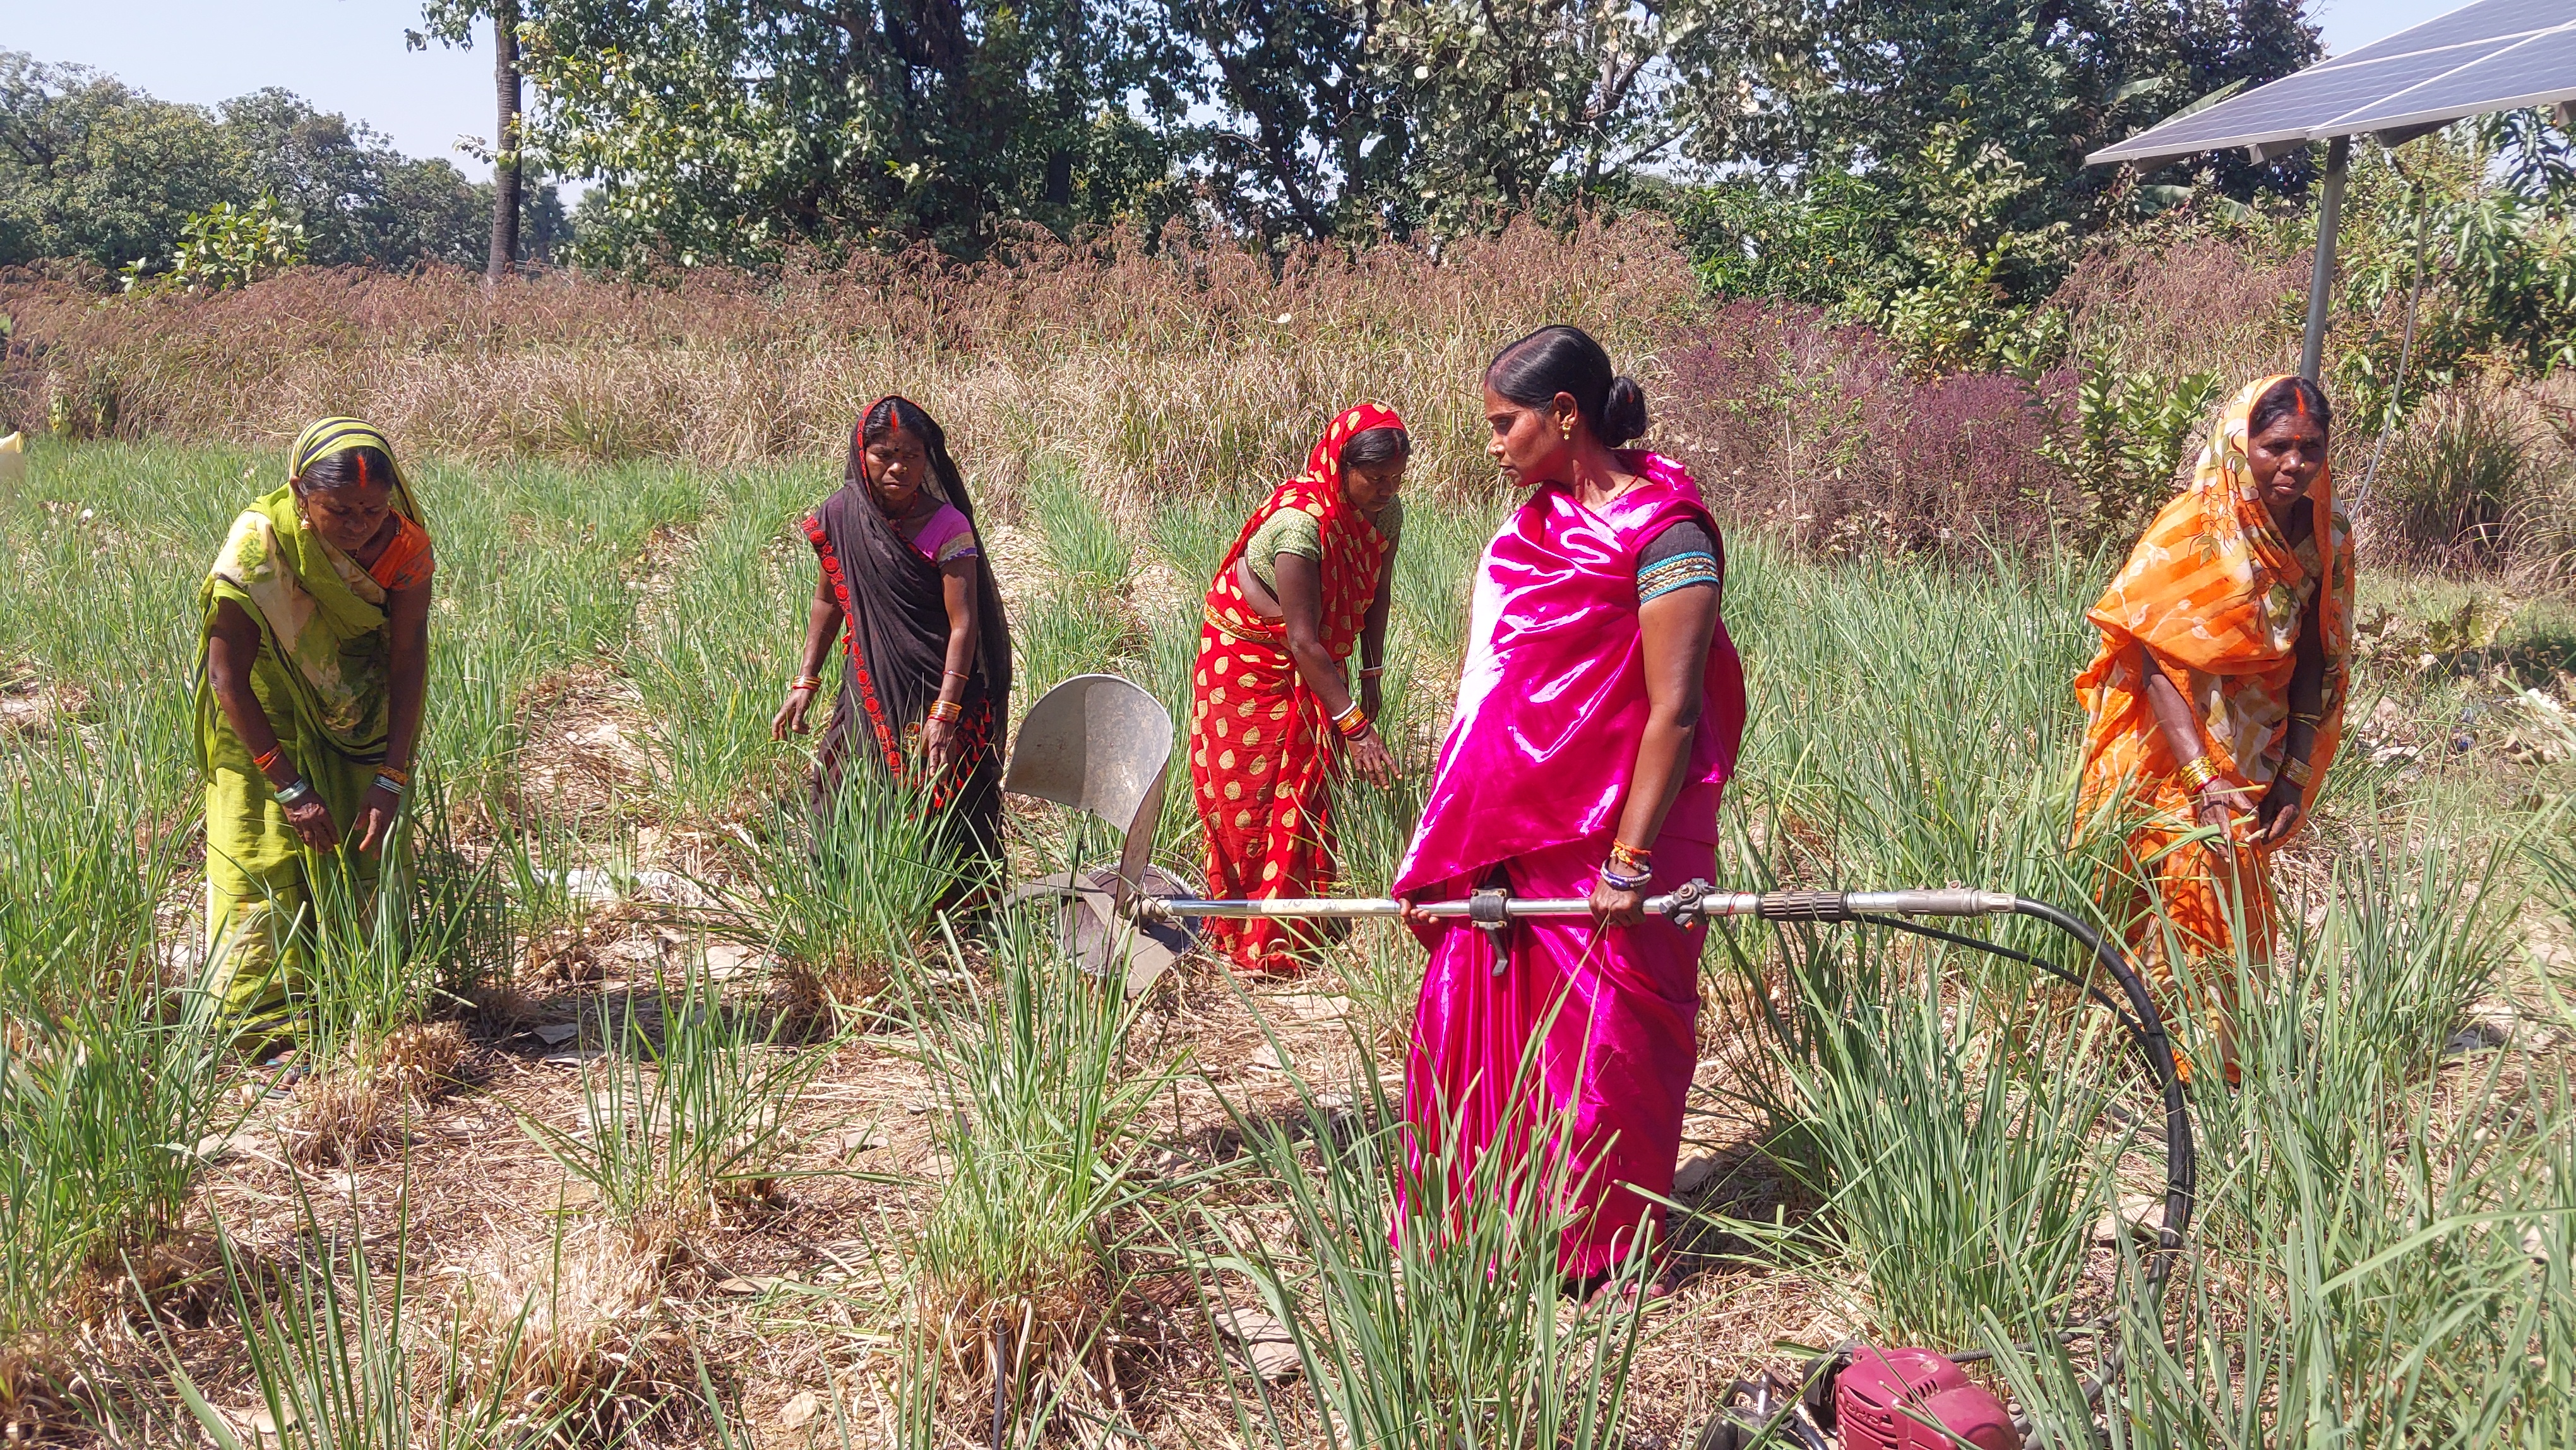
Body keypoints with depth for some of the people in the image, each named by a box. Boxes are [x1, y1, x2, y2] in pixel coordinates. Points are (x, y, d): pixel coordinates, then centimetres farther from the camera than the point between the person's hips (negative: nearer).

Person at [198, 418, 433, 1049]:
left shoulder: (405, 542, -22)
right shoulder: (258, 542, -29)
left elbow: (407, 659, -16)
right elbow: (227, 677, -24)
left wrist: (391, 778, -22)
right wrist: (289, 785, -24)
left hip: (361, 710, 3)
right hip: (265, 717, -2)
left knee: (368, 852, 2)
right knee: (264, 855, -7)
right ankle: (258, 1022, 1)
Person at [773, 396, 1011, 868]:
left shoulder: (947, 528, -14)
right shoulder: (841, 516, -1)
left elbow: (963, 626, -18)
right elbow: (828, 601, 12)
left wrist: (944, 713, -25)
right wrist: (805, 682, 8)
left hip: (936, 692, -4)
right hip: (869, 692, 4)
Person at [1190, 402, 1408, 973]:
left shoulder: (1386, 512, -12)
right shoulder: (1298, 522, -34)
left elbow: (1377, 593, 6)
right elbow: (1304, 639, -33)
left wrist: (1371, 675, 7)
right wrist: (1354, 724, -33)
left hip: (1308, 668, 6)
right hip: (1247, 662, -6)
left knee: (1307, 790, 8)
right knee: (1247, 797, 2)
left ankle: (1304, 922, 20)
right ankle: (1253, 942, 14)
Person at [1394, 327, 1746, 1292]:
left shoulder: (1662, 533, -15)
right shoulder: (1538, 519, 9)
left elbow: (1673, 712, -18)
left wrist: (1630, 861, -19)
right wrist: (1461, 829, 13)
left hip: (1606, 840, -7)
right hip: (1508, 831, 7)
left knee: (1607, 1050, 5)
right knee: (1468, 1025, 9)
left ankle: (1607, 1256, 24)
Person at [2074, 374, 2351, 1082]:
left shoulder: (2326, 540, -2)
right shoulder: (2193, 530, -16)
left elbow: (2319, 667, 2)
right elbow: (2155, 663, -19)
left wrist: (2296, 778, -6)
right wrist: (2204, 779, -25)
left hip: (2256, 766, 4)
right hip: (2170, 762, -4)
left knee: (2237, 912, 11)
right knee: (2176, 912, 1)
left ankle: (2225, 1062, 24)